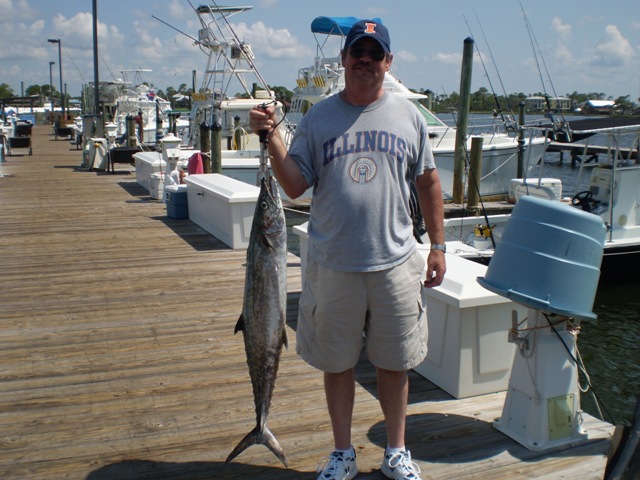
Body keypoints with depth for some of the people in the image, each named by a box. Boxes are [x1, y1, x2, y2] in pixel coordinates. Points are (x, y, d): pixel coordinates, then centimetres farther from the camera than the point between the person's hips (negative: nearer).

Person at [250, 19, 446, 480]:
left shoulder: (408, 116, 5)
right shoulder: (318, 118, 2)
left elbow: (428, 182, 10)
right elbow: (295, 186, -4)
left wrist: (438, 245, 7)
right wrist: (273, 136, -17)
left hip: (396, 262, 1)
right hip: (333, 265, 0)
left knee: (394, 363, 13)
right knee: (337, 363, 12)